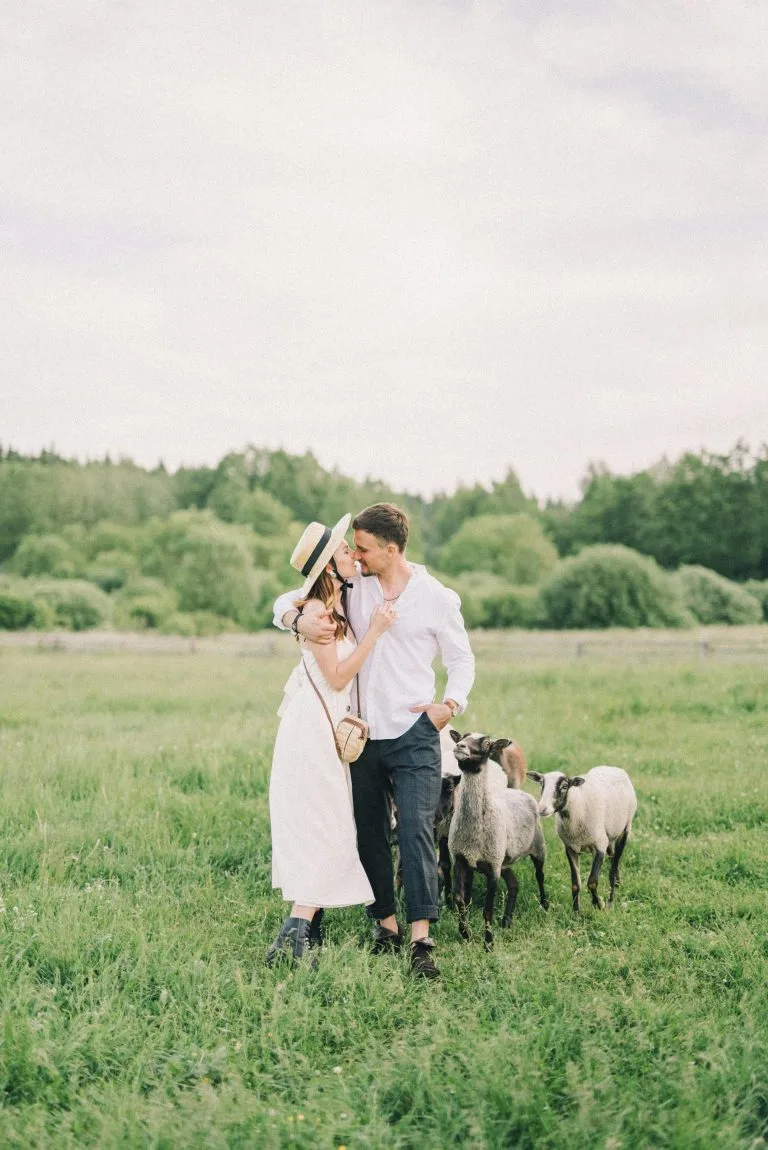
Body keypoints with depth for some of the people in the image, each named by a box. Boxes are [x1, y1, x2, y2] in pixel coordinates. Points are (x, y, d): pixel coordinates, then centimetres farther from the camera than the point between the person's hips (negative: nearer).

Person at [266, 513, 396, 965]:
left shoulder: (342, 605, 12)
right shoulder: (316, 610, -14)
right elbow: (337, 677, -15)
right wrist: (375, 631, -18)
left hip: (332, 727, 9)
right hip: (313, 728, -9)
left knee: (324, 831, 11)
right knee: (324, 832, -11)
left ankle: (308, 929, 16)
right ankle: (292, 940, -13)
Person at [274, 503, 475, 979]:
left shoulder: (437, 598, -2)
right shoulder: (352, 585, 4)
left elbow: (461, 659, 7)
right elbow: (286, 601, 7)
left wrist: (451, 704, -10)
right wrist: (299, 620, -17)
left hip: (414, 735, -4)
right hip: (363, 735, 4)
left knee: (416, 830, -13)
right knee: (369, 834, 9)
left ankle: (422, 940, -14)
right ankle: (386, 926, 22)